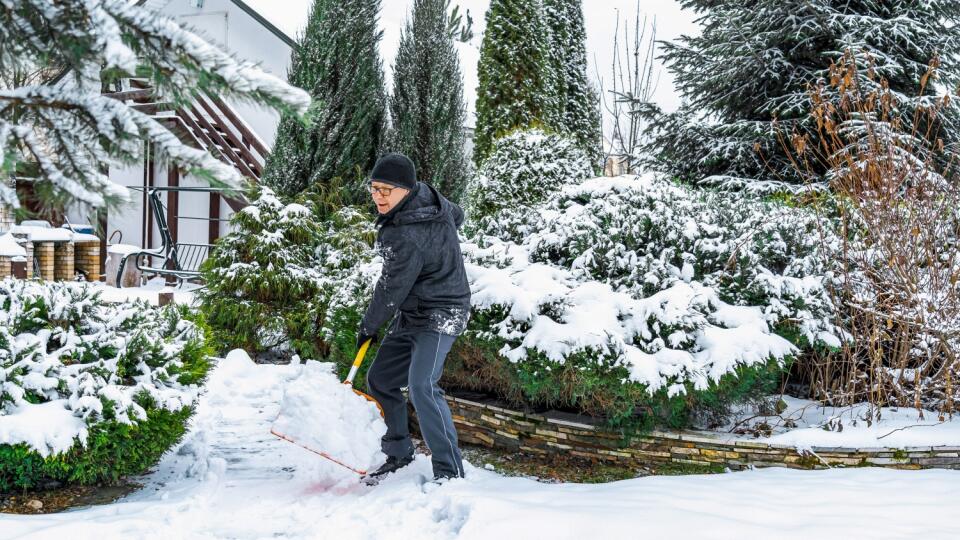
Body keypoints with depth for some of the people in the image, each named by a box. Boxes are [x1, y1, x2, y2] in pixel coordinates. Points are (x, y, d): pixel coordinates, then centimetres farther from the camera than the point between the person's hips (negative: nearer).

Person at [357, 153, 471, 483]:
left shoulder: (407, 239, -28)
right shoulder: (426, 194, -1)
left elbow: (391, 290, -18)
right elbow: (456, 216, 20)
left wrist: (368, 326, -2)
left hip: (439, 316, -11)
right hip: (411, 315, 11)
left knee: (422, 386, -26)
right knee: (379, 380, 12)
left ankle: (449, 471, -22)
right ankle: (398, 454, 27)